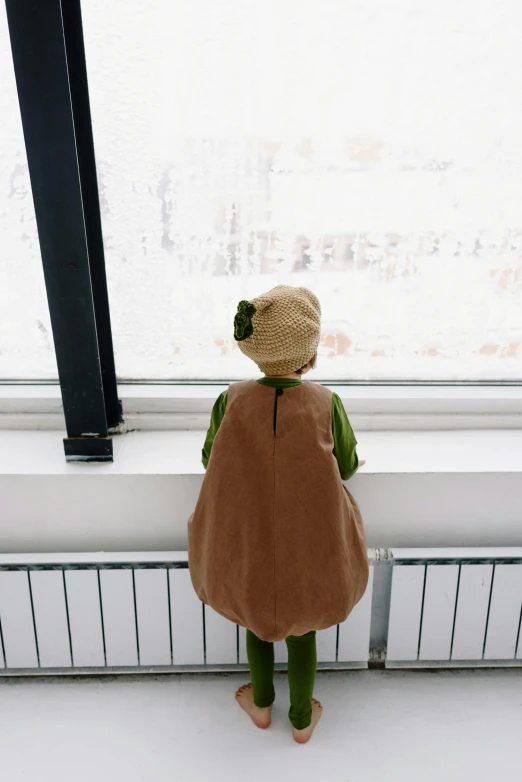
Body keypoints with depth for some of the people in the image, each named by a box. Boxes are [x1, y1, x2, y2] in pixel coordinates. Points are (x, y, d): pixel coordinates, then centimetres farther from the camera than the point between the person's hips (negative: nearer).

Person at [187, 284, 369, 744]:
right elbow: (347, 467, -6)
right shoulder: (327, 404, -23)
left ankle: (261, 704, 53)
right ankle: (302, 720, 49)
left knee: (256, 612, 31)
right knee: (302, 626, 28)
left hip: (247, 545, 1)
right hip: (308, 547, 0)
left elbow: (211, 459, -3)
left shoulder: (231, 401, -21)